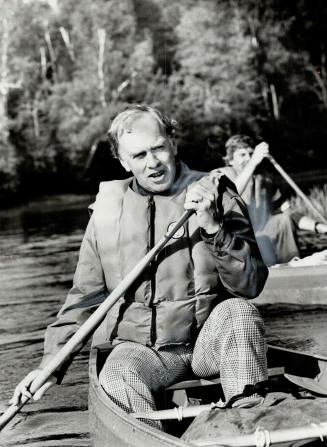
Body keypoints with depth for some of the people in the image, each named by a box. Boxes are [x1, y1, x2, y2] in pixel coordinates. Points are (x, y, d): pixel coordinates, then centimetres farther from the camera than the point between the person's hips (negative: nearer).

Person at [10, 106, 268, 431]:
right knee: (116, 378, -31)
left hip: (211, 341, 0)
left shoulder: (216, 195, 0)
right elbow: (85, 296, 12)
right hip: (141, 348, 1)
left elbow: (250, 285, -7)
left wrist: (213, 228, -22)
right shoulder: (108, 210, 6)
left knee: (238, 311, -31)